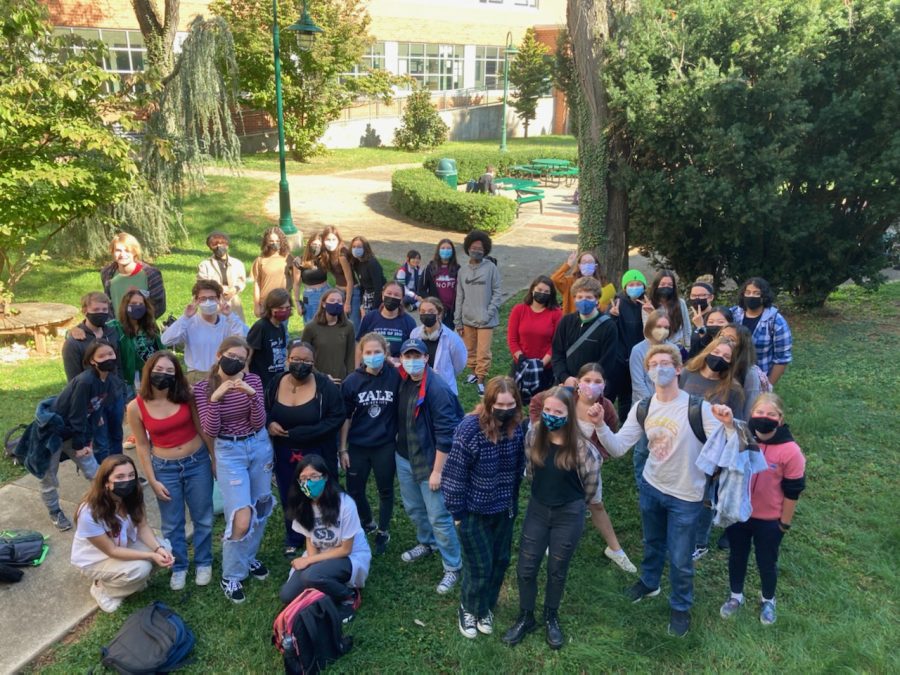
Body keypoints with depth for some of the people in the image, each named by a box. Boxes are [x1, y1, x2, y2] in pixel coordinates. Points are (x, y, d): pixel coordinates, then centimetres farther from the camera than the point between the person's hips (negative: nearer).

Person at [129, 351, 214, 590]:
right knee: (172, 525, 14)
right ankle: (178, 567, 36)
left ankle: (203, 563, 36)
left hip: (197, 462, 1)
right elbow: (142, 445, -3)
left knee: (203, 518, 15)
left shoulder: (186, 396, -12)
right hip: (165, 468, 0)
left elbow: (202, 428, -2)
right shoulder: (136, 407, -12)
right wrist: (152, 481, -2)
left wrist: (215, 460, 1)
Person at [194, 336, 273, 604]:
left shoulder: (253, 381, -7)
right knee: (241, 519, -10)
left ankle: (249, 558, 41)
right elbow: (209, 431, -15)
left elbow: (259, 424, -10)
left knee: (260, 509, 17)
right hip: (229, 451, -3)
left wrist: (252, 396, -26)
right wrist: (215, 398, -28)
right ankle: (231, 576, 12)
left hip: (259, 446, 3)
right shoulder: (203, 387, -10)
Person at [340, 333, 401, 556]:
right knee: (354, 491, 14)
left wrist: (401, 439, -3)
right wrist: (343, 449, -1)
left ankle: (383, 532, 37)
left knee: (385, 490, 14)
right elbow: (345, 417, -2)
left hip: (385, 445, -1)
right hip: (357, 446, 1)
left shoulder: (396, 377, -14)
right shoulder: (352, 381, -10)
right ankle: (368, 524, 43)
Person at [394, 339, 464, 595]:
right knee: (413, 508, 23)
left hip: (430, 461, -7)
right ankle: (426, 544, 48)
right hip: (404, 458, 7)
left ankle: (453, 567, 19)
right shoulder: (403, 382, -1)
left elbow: (445, 434, -21)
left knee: (439, 517, 1)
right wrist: (400, 449, 15)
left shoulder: (437, 389, -23)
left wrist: (437, 471, -19)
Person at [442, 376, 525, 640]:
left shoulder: (516, 428, -10)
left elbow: (519, 468, 5)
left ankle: (486, 608, 43)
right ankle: (468, 609, 35)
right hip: (475, 511, -5)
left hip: (505, 510, 5)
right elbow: (455, 474, -19)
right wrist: (457, 512, -13)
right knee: (480, 566, 6)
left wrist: (513, 501, 11)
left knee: (500, 562, 17)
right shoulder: (469, 430, -27)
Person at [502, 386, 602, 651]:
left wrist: (577, 500, 9)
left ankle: (551, 618, 38)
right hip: (537, 509, 3)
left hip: (568, 514, -3)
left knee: (557, 571, 14)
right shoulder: (533, 436, -12)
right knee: (525, 568, 7)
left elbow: (592, 479, -6)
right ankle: (525, 618, 31)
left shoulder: (580, 445, -22)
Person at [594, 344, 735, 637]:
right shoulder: (642, 408, -9)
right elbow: (617, 448, -11)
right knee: (652, 542, 28)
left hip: (686, 495, -4)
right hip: (651, 487, 4)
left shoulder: (698, 408, -24)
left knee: (680, 559, 11)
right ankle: (649, 582, 57)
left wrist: (729, 425, -48)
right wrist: (600, 424, -29)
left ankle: (680, 607, 39)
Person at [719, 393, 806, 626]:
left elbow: (792, 492, -11)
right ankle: (736, 596, 46)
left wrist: (785, 523, -5)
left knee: (766, 563, 19)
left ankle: (767, 600, 47)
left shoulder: (790, 451, -21)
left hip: (769, 520, -2)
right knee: (737, 557, 21)